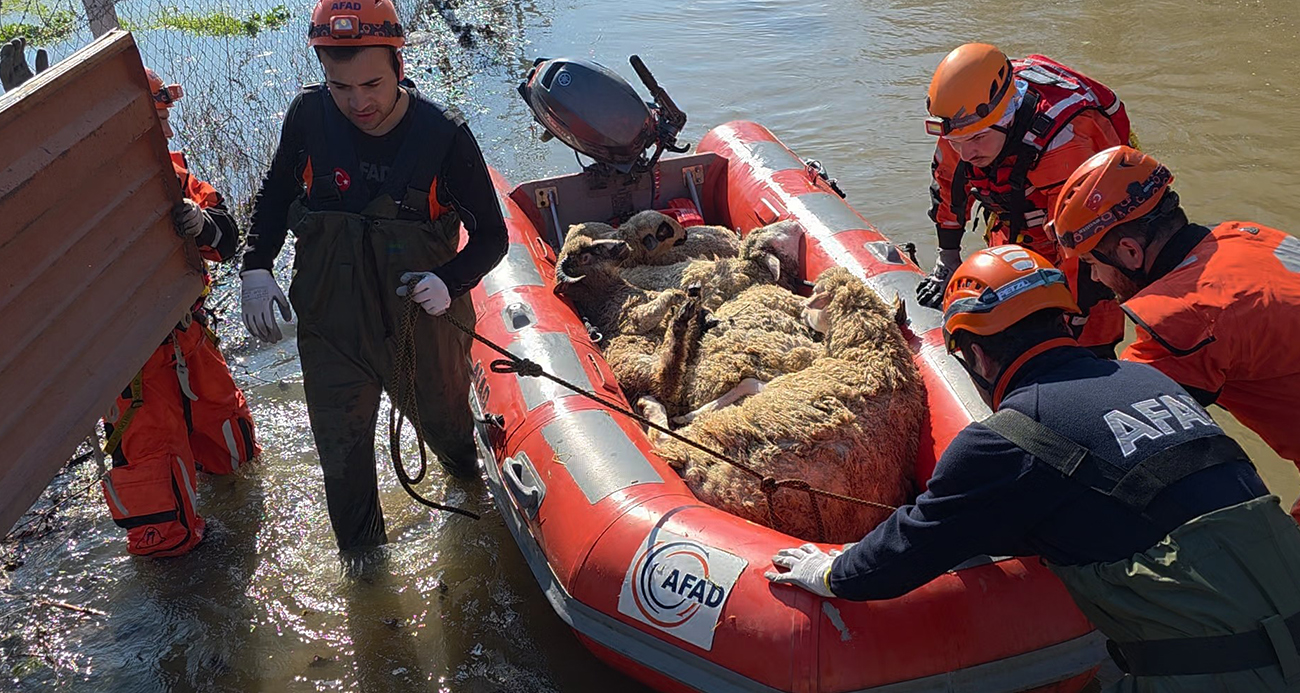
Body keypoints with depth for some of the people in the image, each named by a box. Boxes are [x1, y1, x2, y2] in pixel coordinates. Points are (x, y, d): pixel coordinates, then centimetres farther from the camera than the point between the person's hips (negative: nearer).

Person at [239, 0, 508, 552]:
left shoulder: (444, 136, -19)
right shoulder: (309, 118, -12)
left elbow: (491, 236, -11)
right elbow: (275, 195, 8)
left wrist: (449, 284, -29)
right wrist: (256, 268, -5)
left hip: (423, 328, -1)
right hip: (330, 329, 2)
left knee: (445, 421, 25)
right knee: (342, 462, 13)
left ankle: (468, 473, 61)